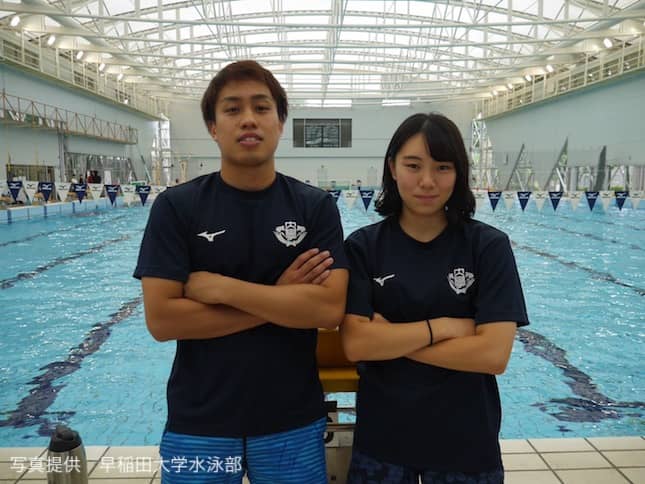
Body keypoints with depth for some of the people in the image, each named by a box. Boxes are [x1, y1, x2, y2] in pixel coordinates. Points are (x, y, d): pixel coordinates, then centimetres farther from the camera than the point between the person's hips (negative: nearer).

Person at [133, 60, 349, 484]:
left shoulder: (317, 207, -5)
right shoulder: (176, 207, -7)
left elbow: (330, 309, -16)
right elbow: (161, 319, -14)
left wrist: (220, 287, -18)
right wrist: (280, 302, -15)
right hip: (198, 424, 0)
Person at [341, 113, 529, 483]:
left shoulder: (490, 246, -9)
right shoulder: (363, 245, -7)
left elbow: (494, 354, -17)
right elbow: (354, 343, -15)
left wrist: (389, 340, -16)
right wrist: (443, 326, -17)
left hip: (465, 441, 0)